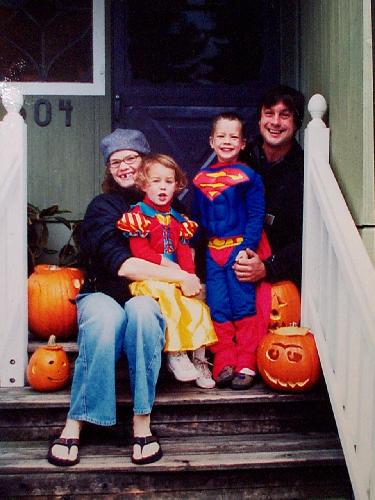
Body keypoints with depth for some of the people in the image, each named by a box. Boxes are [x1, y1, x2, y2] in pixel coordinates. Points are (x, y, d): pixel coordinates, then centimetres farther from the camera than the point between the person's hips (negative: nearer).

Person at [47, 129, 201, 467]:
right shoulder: (103, 207, 3)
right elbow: (118, 263, -12)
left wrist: (188, 280, -6)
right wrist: (178, 276, -16)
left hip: (150, 298, 1)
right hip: (103, 295, -1)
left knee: (141, 309, -36)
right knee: (106, 318, -38)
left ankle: (142, 422, -34)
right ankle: (74, 424, -33)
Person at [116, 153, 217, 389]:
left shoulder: (178, 220, 16)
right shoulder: (137, 215, -2)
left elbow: (184, 251, 10)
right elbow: (139, 250, -12)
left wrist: (189, 275, -10)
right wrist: (168, 265, -19)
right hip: (147, 277, -6)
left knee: (198, 307, -12)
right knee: (167, 293, -35)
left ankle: (199, 359, 0)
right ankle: (175, 355, -28)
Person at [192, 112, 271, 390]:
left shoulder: (248, 176, -1)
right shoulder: (201, 178, 11)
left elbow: (256, 216, -5)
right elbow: (196, 217, 18)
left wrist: (247, 248, -14)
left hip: (240, 248, -4)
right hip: (212, 250, 4)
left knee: (243, 305, -3)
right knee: (217, 308, 3)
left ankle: (246, 365, 3)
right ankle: (224, 363, 9)